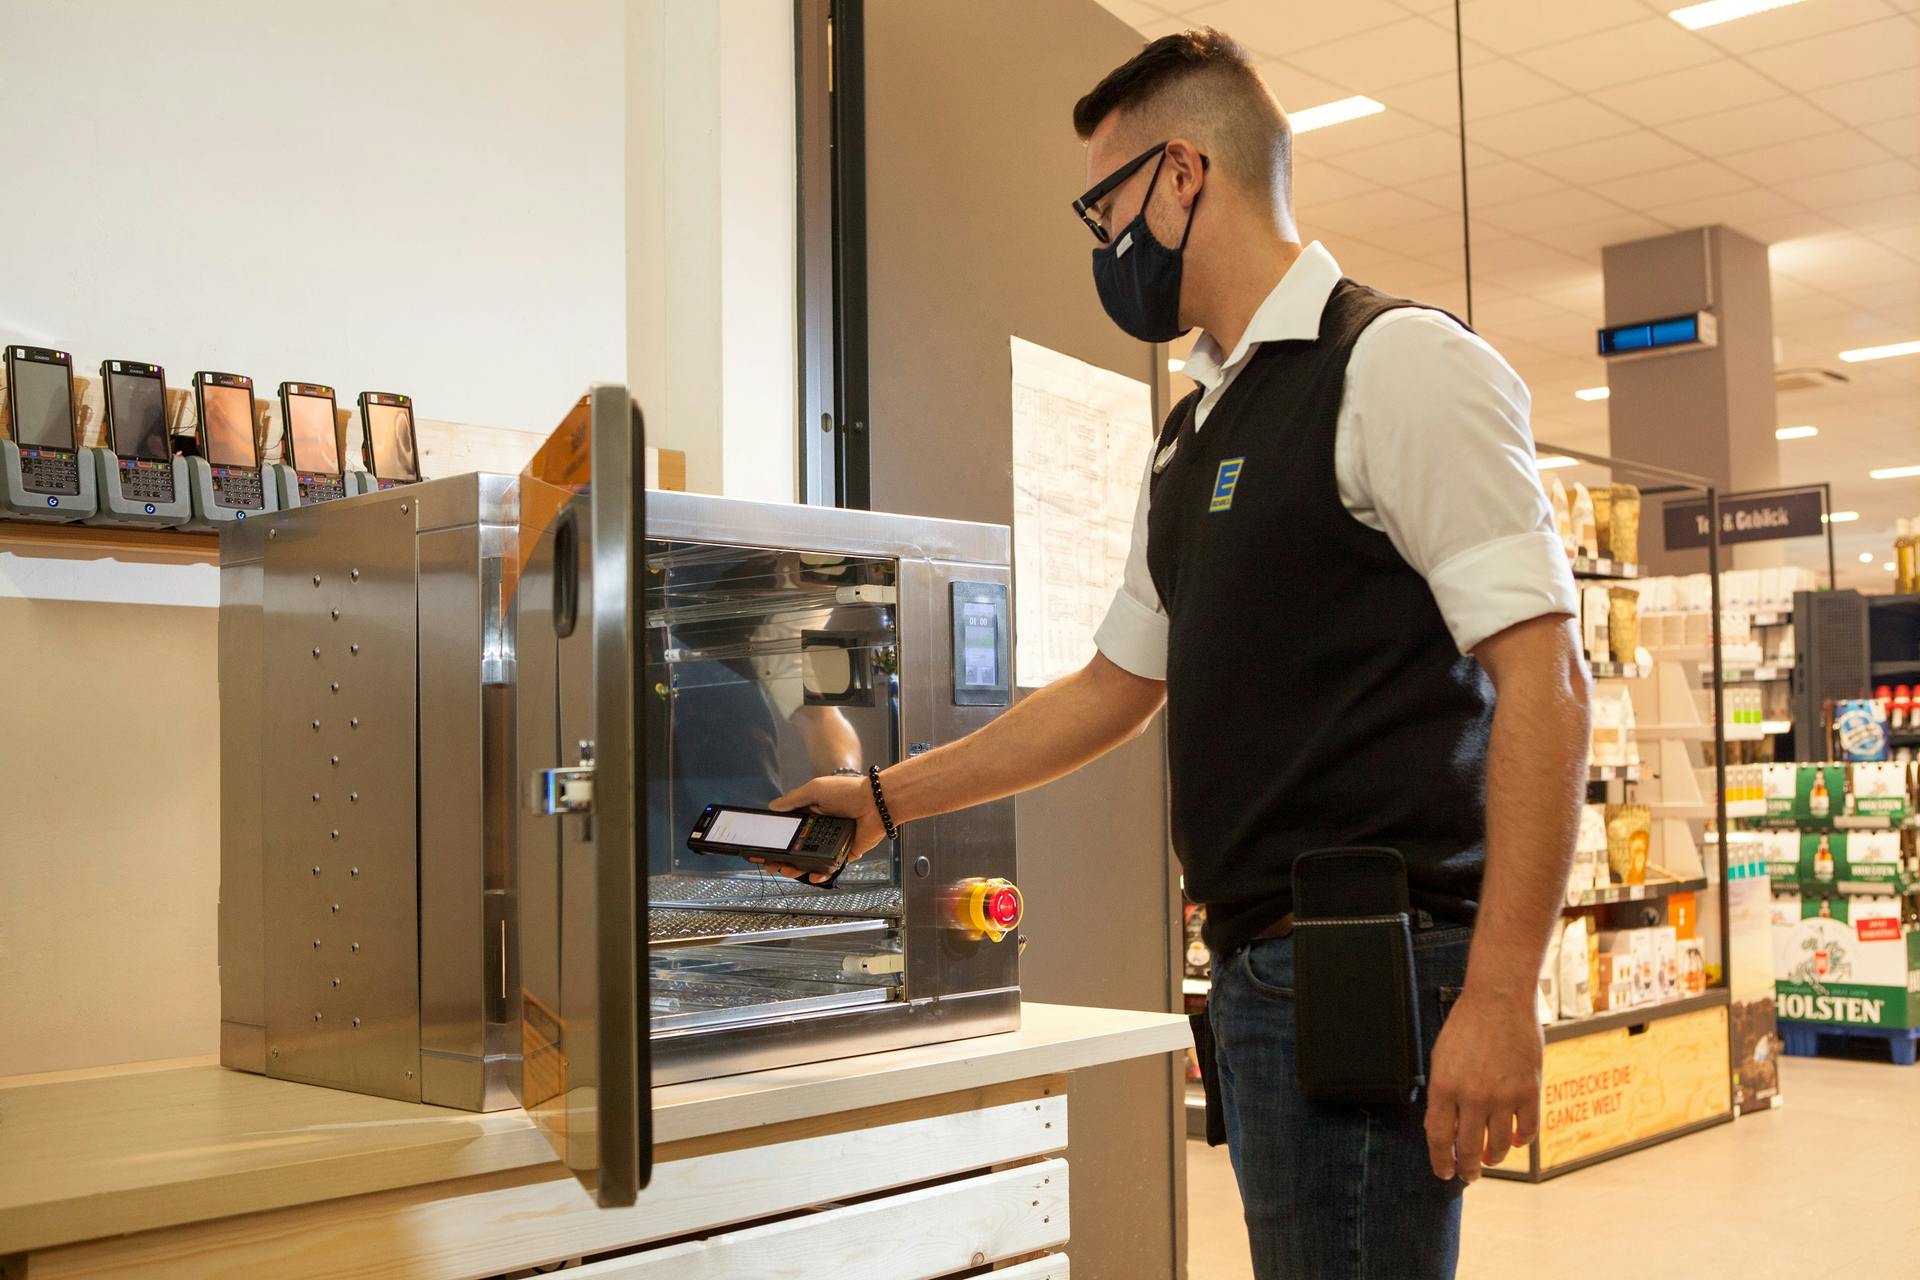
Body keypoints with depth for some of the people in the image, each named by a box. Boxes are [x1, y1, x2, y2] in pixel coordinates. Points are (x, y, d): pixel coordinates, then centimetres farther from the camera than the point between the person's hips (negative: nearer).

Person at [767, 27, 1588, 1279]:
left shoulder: (1395, 363, -8)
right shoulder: (1193, 439, 17)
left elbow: (1543, 676, -15)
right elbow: (1115, 686, 25)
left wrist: (1499, 996, -21)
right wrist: (885, 796, 26)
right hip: (1259, 969, 8)